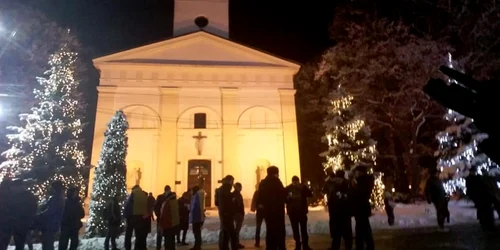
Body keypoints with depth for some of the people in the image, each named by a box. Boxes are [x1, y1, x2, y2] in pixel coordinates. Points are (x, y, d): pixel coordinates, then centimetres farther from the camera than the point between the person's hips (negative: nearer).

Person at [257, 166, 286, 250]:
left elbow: (260, 197, 13)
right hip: (277, 210, -7)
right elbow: (283, 194, -12)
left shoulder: (263, 183, 13)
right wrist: (287, 195, 6)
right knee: (280, 231, -3)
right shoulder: (276, 181, -8)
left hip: (267, 210, 7)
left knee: (270, 231, 12)